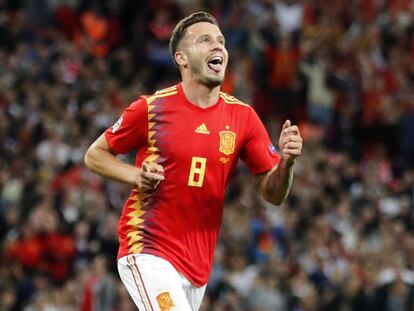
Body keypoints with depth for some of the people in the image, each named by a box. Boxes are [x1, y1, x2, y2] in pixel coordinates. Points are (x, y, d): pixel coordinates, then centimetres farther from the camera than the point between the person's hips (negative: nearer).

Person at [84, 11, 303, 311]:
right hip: (147, 252, -5)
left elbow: (273, 194, 5)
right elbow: (94, 155, 6)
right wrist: (136, 176, -12)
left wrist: (286, 161, -16)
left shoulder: (242, 117, 3)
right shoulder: (151, 108, -6)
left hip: (198, 264, 5)